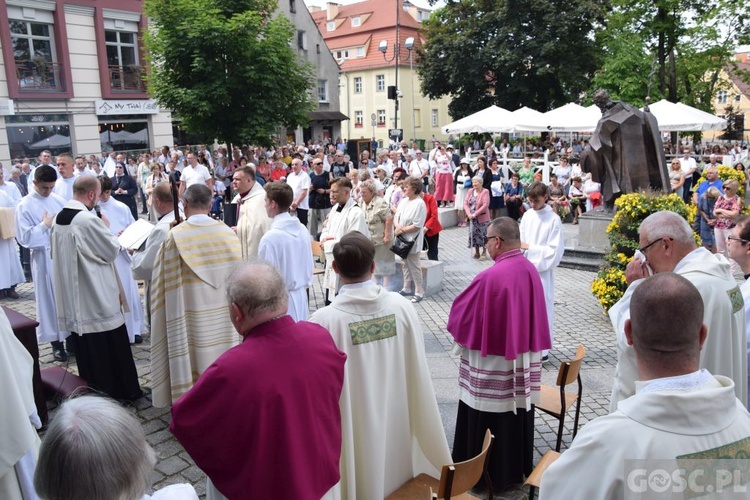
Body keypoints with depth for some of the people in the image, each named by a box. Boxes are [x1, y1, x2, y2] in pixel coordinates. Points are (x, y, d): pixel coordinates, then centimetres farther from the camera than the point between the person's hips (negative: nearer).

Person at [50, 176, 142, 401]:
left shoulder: (58, 219, 4)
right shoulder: (89, 219, -22)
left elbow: (54, 253, 16)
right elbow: (112, 250, -13)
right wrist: (106, 228, 3)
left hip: (72, 296, 8)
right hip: (97, 296, -8)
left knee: (85, 348, 17)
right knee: (112, 347, 6)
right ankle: (123, 391, 17)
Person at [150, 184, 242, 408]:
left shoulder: (175, 236, -13)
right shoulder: (228, 233, -6)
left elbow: (167, 282, -6)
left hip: (191, 315, -2)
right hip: (223, 314, 3)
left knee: (193, 358, 10)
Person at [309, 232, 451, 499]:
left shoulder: (324, 321, -24)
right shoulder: (402, 306, -14)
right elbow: (418, 375, -4)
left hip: (352, 432, -3)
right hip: (398, 422, 3)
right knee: (396, 478, 25)